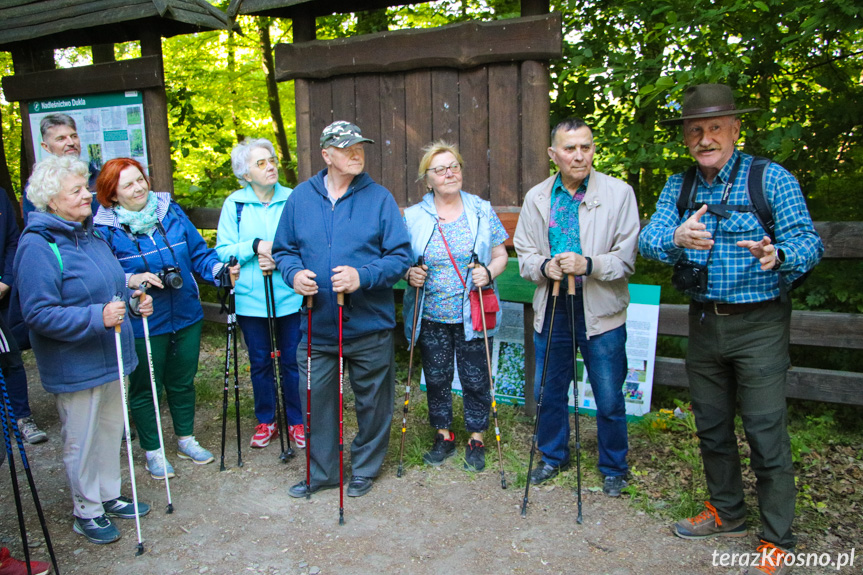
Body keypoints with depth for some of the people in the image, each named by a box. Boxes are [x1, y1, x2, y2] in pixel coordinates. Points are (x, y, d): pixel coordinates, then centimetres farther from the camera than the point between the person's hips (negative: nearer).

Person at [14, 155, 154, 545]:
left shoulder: (91, 235, 9)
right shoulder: (37, 247, -18)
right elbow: (39, 314, -22)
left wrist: (134, 297, 2)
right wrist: (97, 317, -31)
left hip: (111, 358, 8)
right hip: (75, 368, -8)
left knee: (111, 429, 19)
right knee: (81, 441, 8)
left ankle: (109, 496, 37)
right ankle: (86, 512, 27)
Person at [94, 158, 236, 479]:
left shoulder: (171, 211, 2)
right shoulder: (104, 229, -8)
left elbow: (199, 253, 4)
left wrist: (219, 270, -13)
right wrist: (131, 280, -26)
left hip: (187, 318, 4)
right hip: (142, 325, -3)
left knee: (183, 381, 18)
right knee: (145, 388, 11)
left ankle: (186, 440, 39)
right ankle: (152, 452, 31)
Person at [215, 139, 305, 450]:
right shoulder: (234, 204, 0)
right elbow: (222, 251, -2)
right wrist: (256, 246, -16)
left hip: (290, 298, -1)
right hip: (250, 300, 1)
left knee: (292, 360, 8)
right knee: (260, 363, 13)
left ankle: (296, 420, 27)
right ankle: (266, 421, 32)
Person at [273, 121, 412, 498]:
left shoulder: (379, 198, -4)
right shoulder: (300, 197, 5)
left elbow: (400, 256, -6)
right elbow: (283, 249, 11)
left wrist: (362, 276, -21)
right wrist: (294, 273, -11)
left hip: (369, 325, -2)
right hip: (317, 326, 2)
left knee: (372, 402, 12)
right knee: (315, 399, 11)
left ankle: (365, 468, 34)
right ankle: (321, 471, 31)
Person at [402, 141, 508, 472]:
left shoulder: (482, 211, 2)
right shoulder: (413, 217, 2)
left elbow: (500, 255, 6)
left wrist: (488, 273, -15)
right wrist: (410, 274, -14)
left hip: (472, 316, -1)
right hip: (431, 317, 1)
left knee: (475, 379, 6)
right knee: (436, 379, 12)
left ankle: (476, 440, 25)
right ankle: (443, 436, 31)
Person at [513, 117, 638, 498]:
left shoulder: (619, 193, -5)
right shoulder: (536, 198, 5)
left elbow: (627, 257, -8)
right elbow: (524, 254, 8)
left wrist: (588, 264, -24)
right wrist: (544, 266, -13)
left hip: (601, 311, -3)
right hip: (551, 309, 3)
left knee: (609, 399, 6)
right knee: (548, 392, 16)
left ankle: (614, 468, 31)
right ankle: (553, 457, 39)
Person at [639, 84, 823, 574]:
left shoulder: (773, 179, -7)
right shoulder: (679, 187, 5)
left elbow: (808, 243, -15)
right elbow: (648, 239, -9)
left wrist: (777, 254, -37)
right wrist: (676, 238, -32)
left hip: (758, 325, -5)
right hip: (704, 324, 5)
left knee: (766, 434, 0)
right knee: (712, 427, 16)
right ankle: (727, 513, 36)